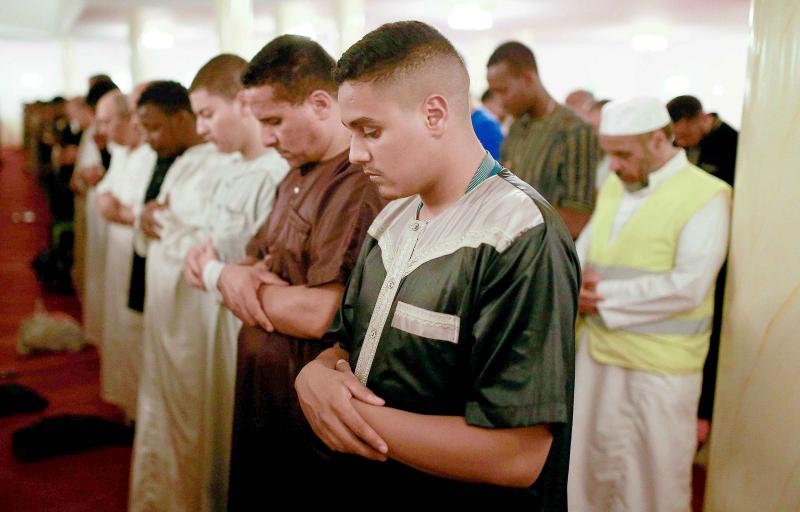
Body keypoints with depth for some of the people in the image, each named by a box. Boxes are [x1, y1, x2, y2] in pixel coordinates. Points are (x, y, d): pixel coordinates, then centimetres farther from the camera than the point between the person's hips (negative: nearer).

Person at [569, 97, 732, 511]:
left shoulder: (706, 195, -10)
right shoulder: (613, 186, 11)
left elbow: (688, 286, -18)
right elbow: (584, 248, 12)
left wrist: (605, 296, -15)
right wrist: (576, 286, -11)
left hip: (660, 364, -6)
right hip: (597, 349, 6)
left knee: (655, 469, 8)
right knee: (590, 454, 16)